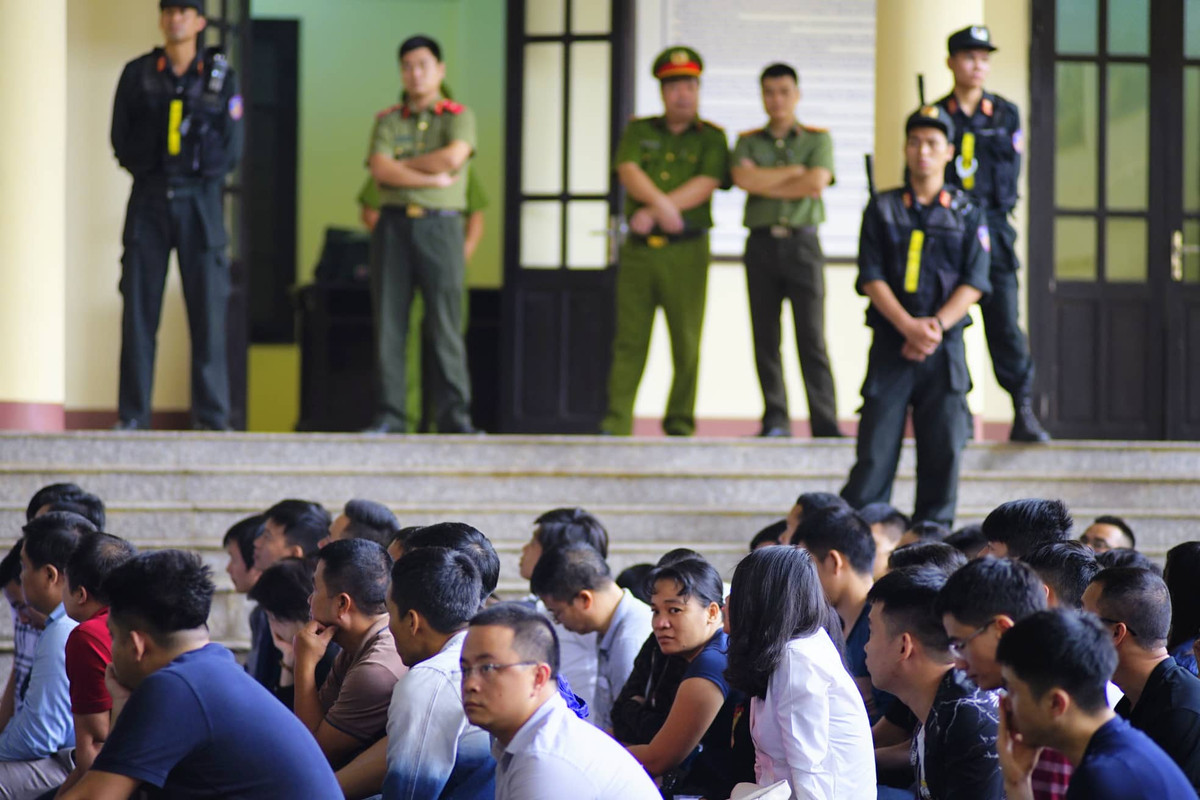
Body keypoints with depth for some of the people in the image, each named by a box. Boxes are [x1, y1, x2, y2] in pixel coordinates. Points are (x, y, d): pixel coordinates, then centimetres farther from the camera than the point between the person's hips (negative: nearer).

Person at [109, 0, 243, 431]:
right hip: (149, 200, 1)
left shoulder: (221, 75, 6)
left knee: (207, 310, -4)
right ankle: (131, 415, 0)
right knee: (138, 309, -3)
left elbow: (231, 148, 4)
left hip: (199, 200, -1)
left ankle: (211, 416, -2)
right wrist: (152, 165, -2)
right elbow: (121, 141, 6)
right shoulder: (137, 73, 8)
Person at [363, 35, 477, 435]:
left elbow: (453, 158, -12)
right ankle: (390, 416, 2)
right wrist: (432, 178, -10)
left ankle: (455, 415, -3)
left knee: (445, 323, -5)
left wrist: (403, 164, -2)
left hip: (440, 225, -2)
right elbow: (380, 170, -3)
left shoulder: (458, 116, 7)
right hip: (394, 223, 2)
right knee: (389, 323, 0)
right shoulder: (387, 120, 13)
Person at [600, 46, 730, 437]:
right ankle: (616, 423, -4)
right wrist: (662, 203, -20)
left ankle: (680, 422, 6)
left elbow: (707, 184, -6)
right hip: (638, 248, 1)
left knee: (686, 342, -1)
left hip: (686, 249, -1)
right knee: (629, 338, -2)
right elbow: (628, 172, -2)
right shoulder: (638, 131, 14)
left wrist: (653, 211, -14)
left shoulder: (711, 138, 8)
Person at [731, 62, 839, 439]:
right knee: (765, 338, 0)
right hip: (761, 243, 2)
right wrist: (793, 172, -6)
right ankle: (775, 420, 5)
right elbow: (743, 177, -7)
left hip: (801, 241, -2)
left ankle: (825, 421, -9)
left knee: (812, 337, -8)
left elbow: (816, 183, -8)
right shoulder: (748, 141, 13)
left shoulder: (817, 138, 9)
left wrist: (765, 184, -3)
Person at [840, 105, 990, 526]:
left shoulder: (967, 214, 10)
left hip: (945, 347, 1)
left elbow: (974, 284, 2)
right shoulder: (882, 209, 9)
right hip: (890, 345, -1)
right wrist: (909, 326, -13)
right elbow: (871, 278, 1)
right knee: (875, 448, -6)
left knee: (943, 450, -1)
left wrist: (936, 326, -12)